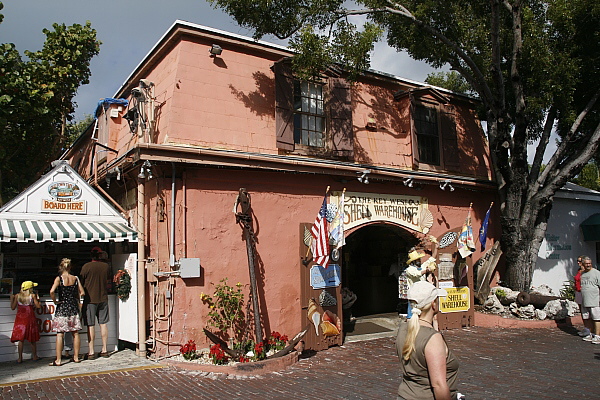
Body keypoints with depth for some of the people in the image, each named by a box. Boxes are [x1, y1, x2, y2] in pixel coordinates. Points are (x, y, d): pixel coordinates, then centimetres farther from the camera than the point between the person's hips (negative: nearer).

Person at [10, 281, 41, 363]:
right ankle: (34, 356, 20)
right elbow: (38, 306, -6)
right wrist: (37, 298, 9)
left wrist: (12, 299, 18)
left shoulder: (17, 296, 0)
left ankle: (20, 358, 5)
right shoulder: (32, 295, -7)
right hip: (30, 319, -2)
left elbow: (13, 307, 5)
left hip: (20, 318, 2)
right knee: (33, 339, 10)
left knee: (20, 339, 6)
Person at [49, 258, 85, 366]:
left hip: (62, 308, -3)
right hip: (74, 307, 3)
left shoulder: (59, 278, -7)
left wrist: (55, 301, -7)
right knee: (75, 333, 10)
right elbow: (82, 292, 1)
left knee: (60, 334, 2)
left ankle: (58, 360, 3)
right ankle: (76, 357, 16)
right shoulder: (75, 278, 2)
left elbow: (52, 291, -22)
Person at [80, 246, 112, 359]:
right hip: (103, 298, 3)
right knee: (103, 324, 9)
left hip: (90, 299, -3)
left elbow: (81, 283, -3)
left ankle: (91, 352, 4)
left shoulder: (86, 266, -10)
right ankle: (104, 350, 14)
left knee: (90, 325, 1)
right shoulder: (106, 266, 0)